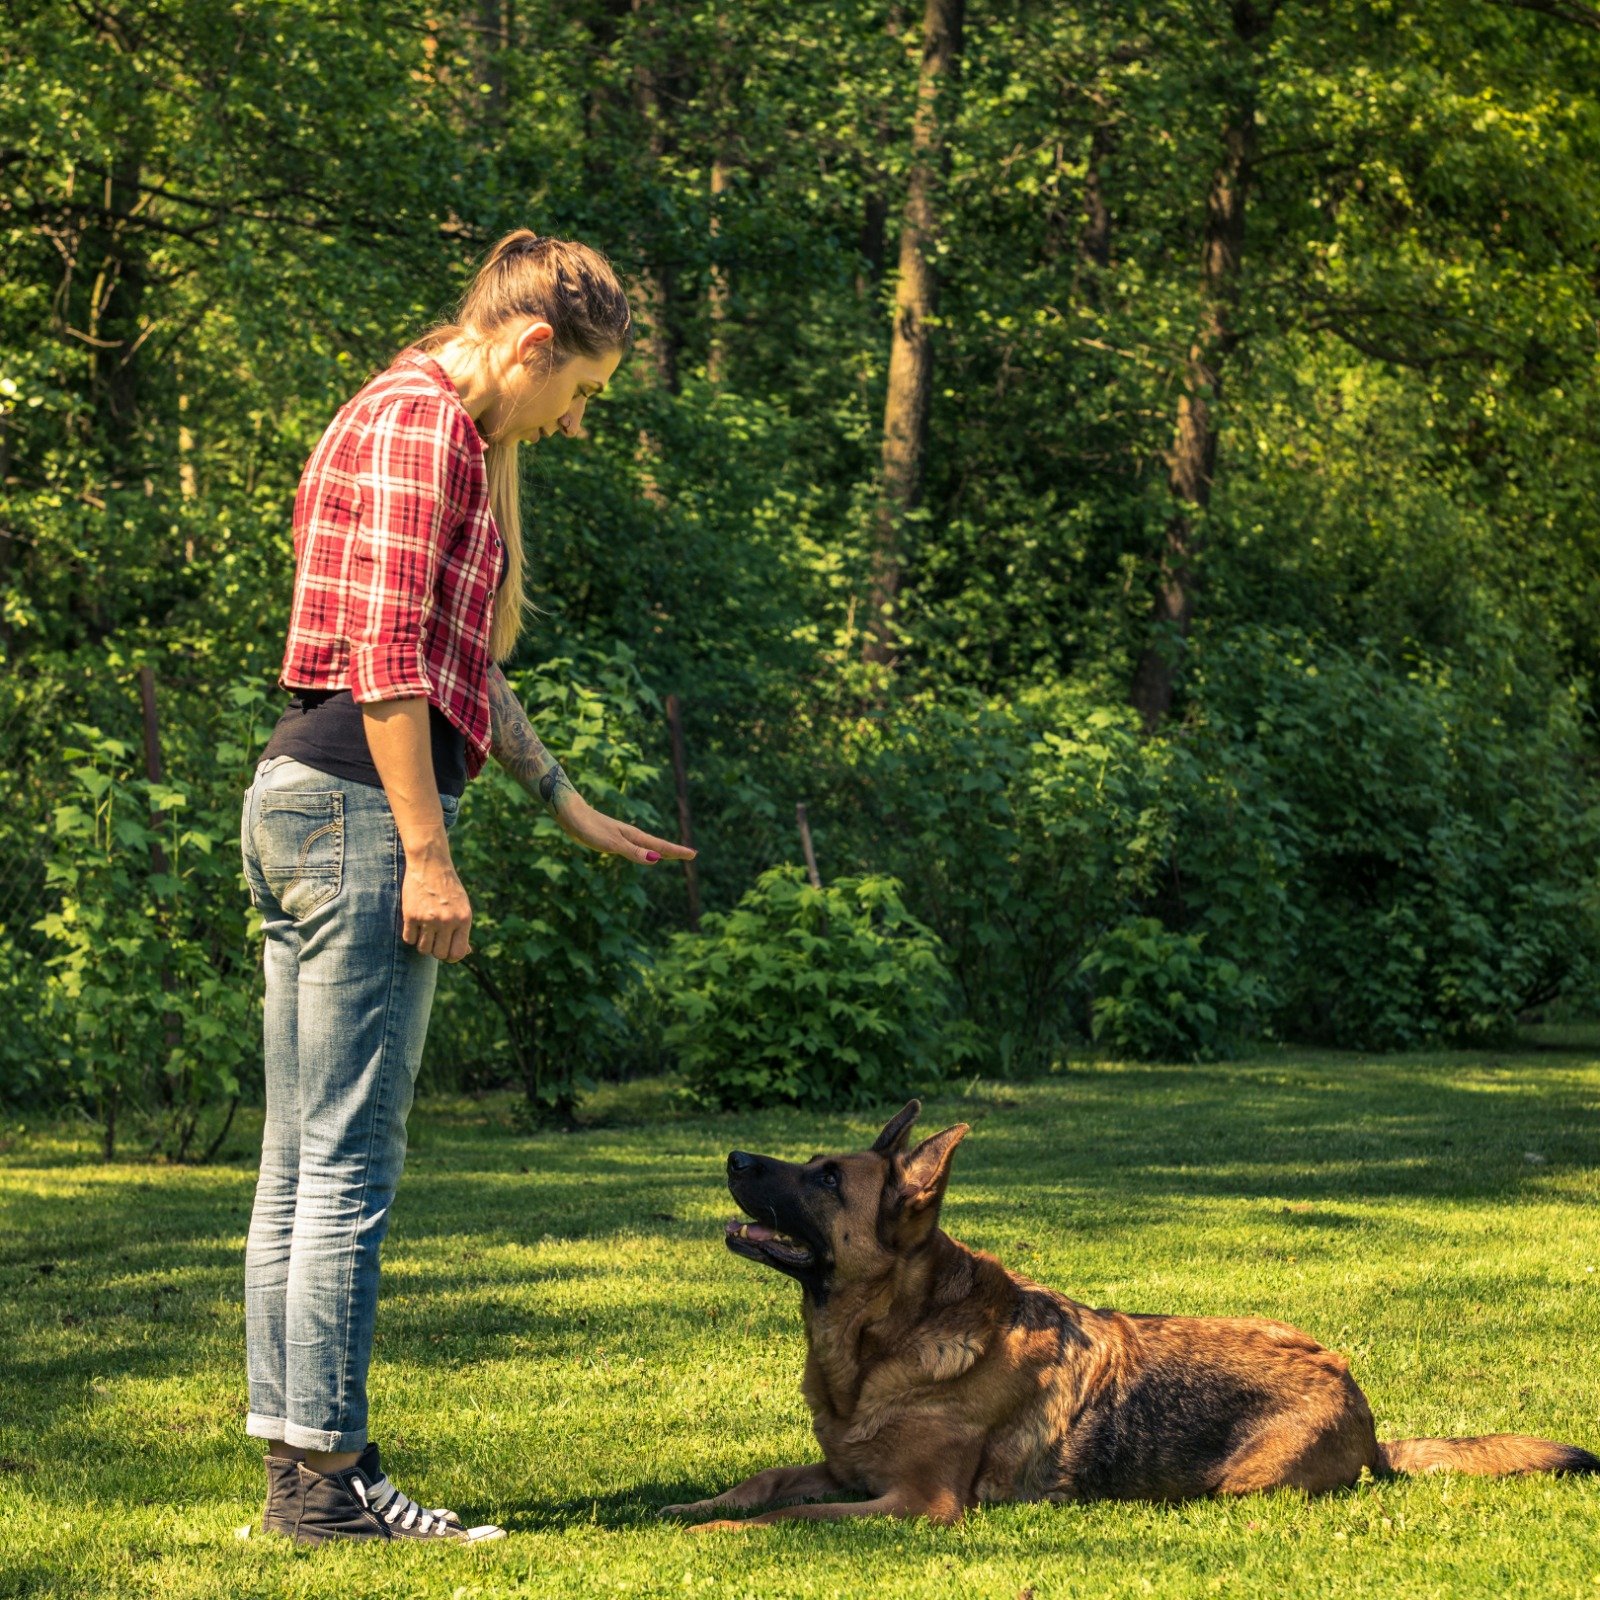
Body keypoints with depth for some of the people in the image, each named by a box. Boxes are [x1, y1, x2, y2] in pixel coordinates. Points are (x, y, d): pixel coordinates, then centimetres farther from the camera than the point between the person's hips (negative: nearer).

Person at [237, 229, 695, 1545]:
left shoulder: (443, 430, 23)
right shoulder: (421, 423, -9)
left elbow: (463, 663, 29)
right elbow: (386, 658, -18)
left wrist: (573, 808, 29)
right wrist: (428, 854, -18)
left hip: (306, 806, 11)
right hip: (361, 805, -11)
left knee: (301, 1162, 10)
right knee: (349, 1162, -8)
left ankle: (298, 1456, 14)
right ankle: (327, 1474, -5)